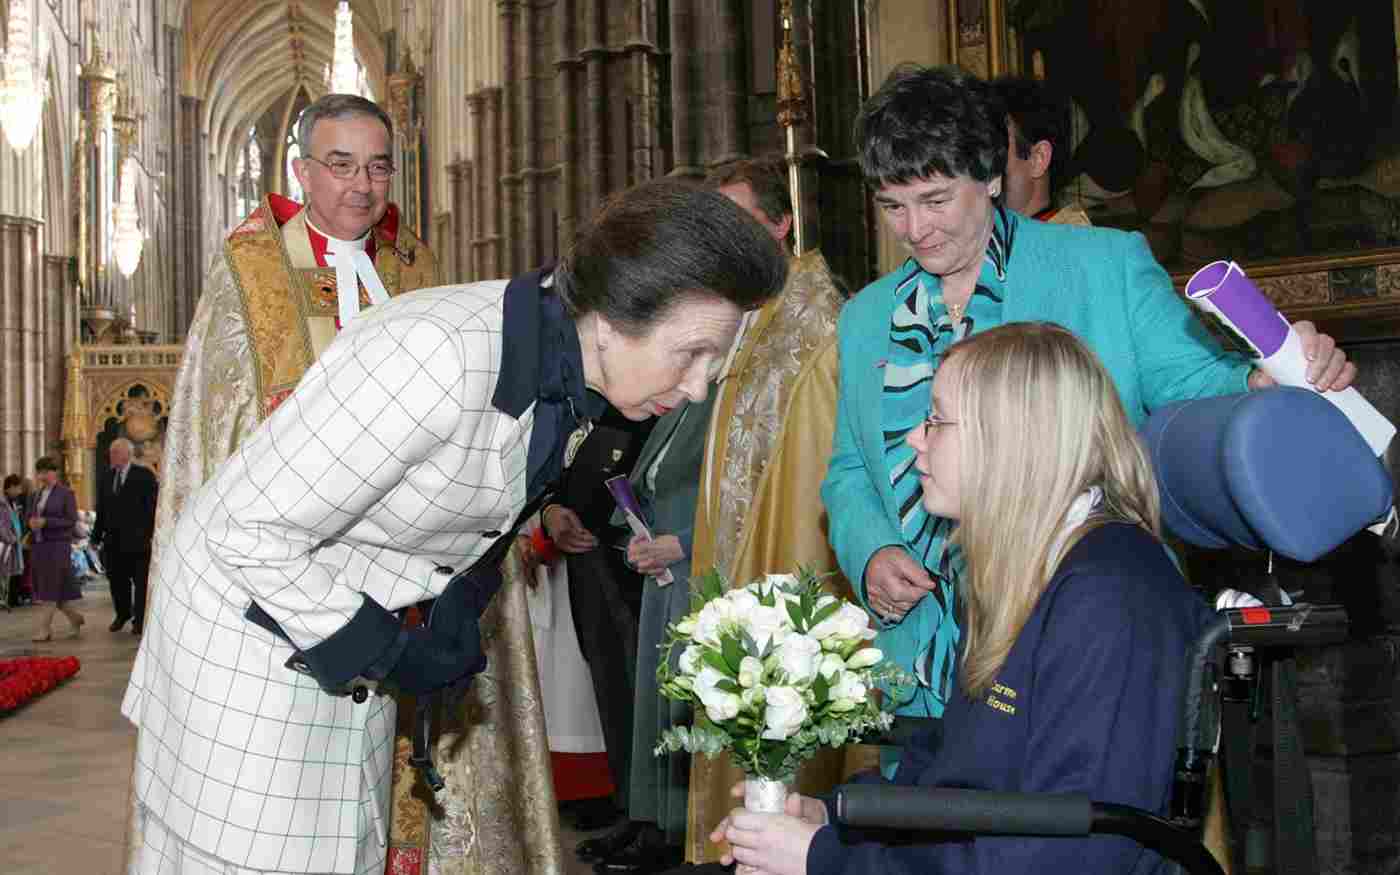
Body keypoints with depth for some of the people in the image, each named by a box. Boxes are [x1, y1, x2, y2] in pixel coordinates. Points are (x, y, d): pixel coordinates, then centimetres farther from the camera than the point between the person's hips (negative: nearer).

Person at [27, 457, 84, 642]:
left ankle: (45, 629, -2)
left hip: (57, 545, -7)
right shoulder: (36, 495, 14)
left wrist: (46, 522, -19)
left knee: (52, 588, -7)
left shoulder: (65, 493, -5)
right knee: (44, 587, 9)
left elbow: (72, 521, -11)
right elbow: (30, 516, 21)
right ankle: (74, 618, 25)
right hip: (38, 545, 7)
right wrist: (31, 522, -3)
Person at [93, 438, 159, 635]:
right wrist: (97, 536, 10)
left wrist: (152, 534, -13)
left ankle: (140, 619, 9)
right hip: (113, 540, 5)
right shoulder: (106, 480, 14)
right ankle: (122, 614, 28)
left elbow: (153, 506, -7)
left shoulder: (144, 476, -3)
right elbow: (101, 511, 16)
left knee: (141, 581, 1)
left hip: (138, 540, -5)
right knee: (116, 579, 11)